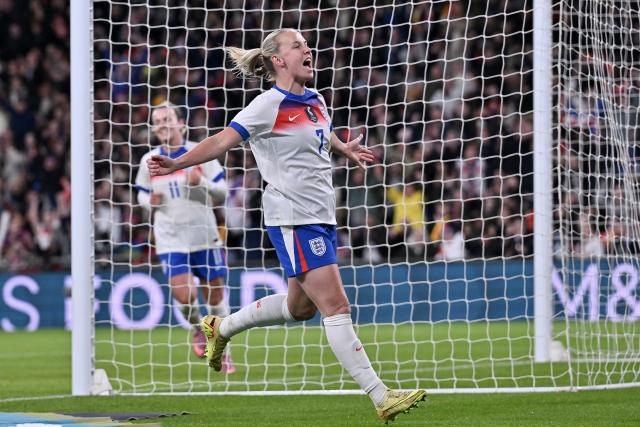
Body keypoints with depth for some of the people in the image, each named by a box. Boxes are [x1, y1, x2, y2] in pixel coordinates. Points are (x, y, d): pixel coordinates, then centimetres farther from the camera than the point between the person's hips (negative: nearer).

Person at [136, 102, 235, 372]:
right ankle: (198, 329, 18)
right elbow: (142, 195, 16)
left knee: (215, 294, 3)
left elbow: (222, 193, -2)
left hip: (204, 237, -1)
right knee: (183, 295, -14)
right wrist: (150, 202, -8)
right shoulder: (149, 160, 4)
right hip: (170, 240, 1)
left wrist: (202, 182, -21)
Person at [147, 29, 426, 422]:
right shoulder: (269, 105, -12)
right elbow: (223, 141, -17)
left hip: (321, 217, 9)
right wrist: (178, 163, -27)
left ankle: (221, 327, 38)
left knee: (301, 307, 18)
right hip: (292, 219, -9)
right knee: (336, 305, -11)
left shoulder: (316, 101, 11)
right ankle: (380, 396, -12)